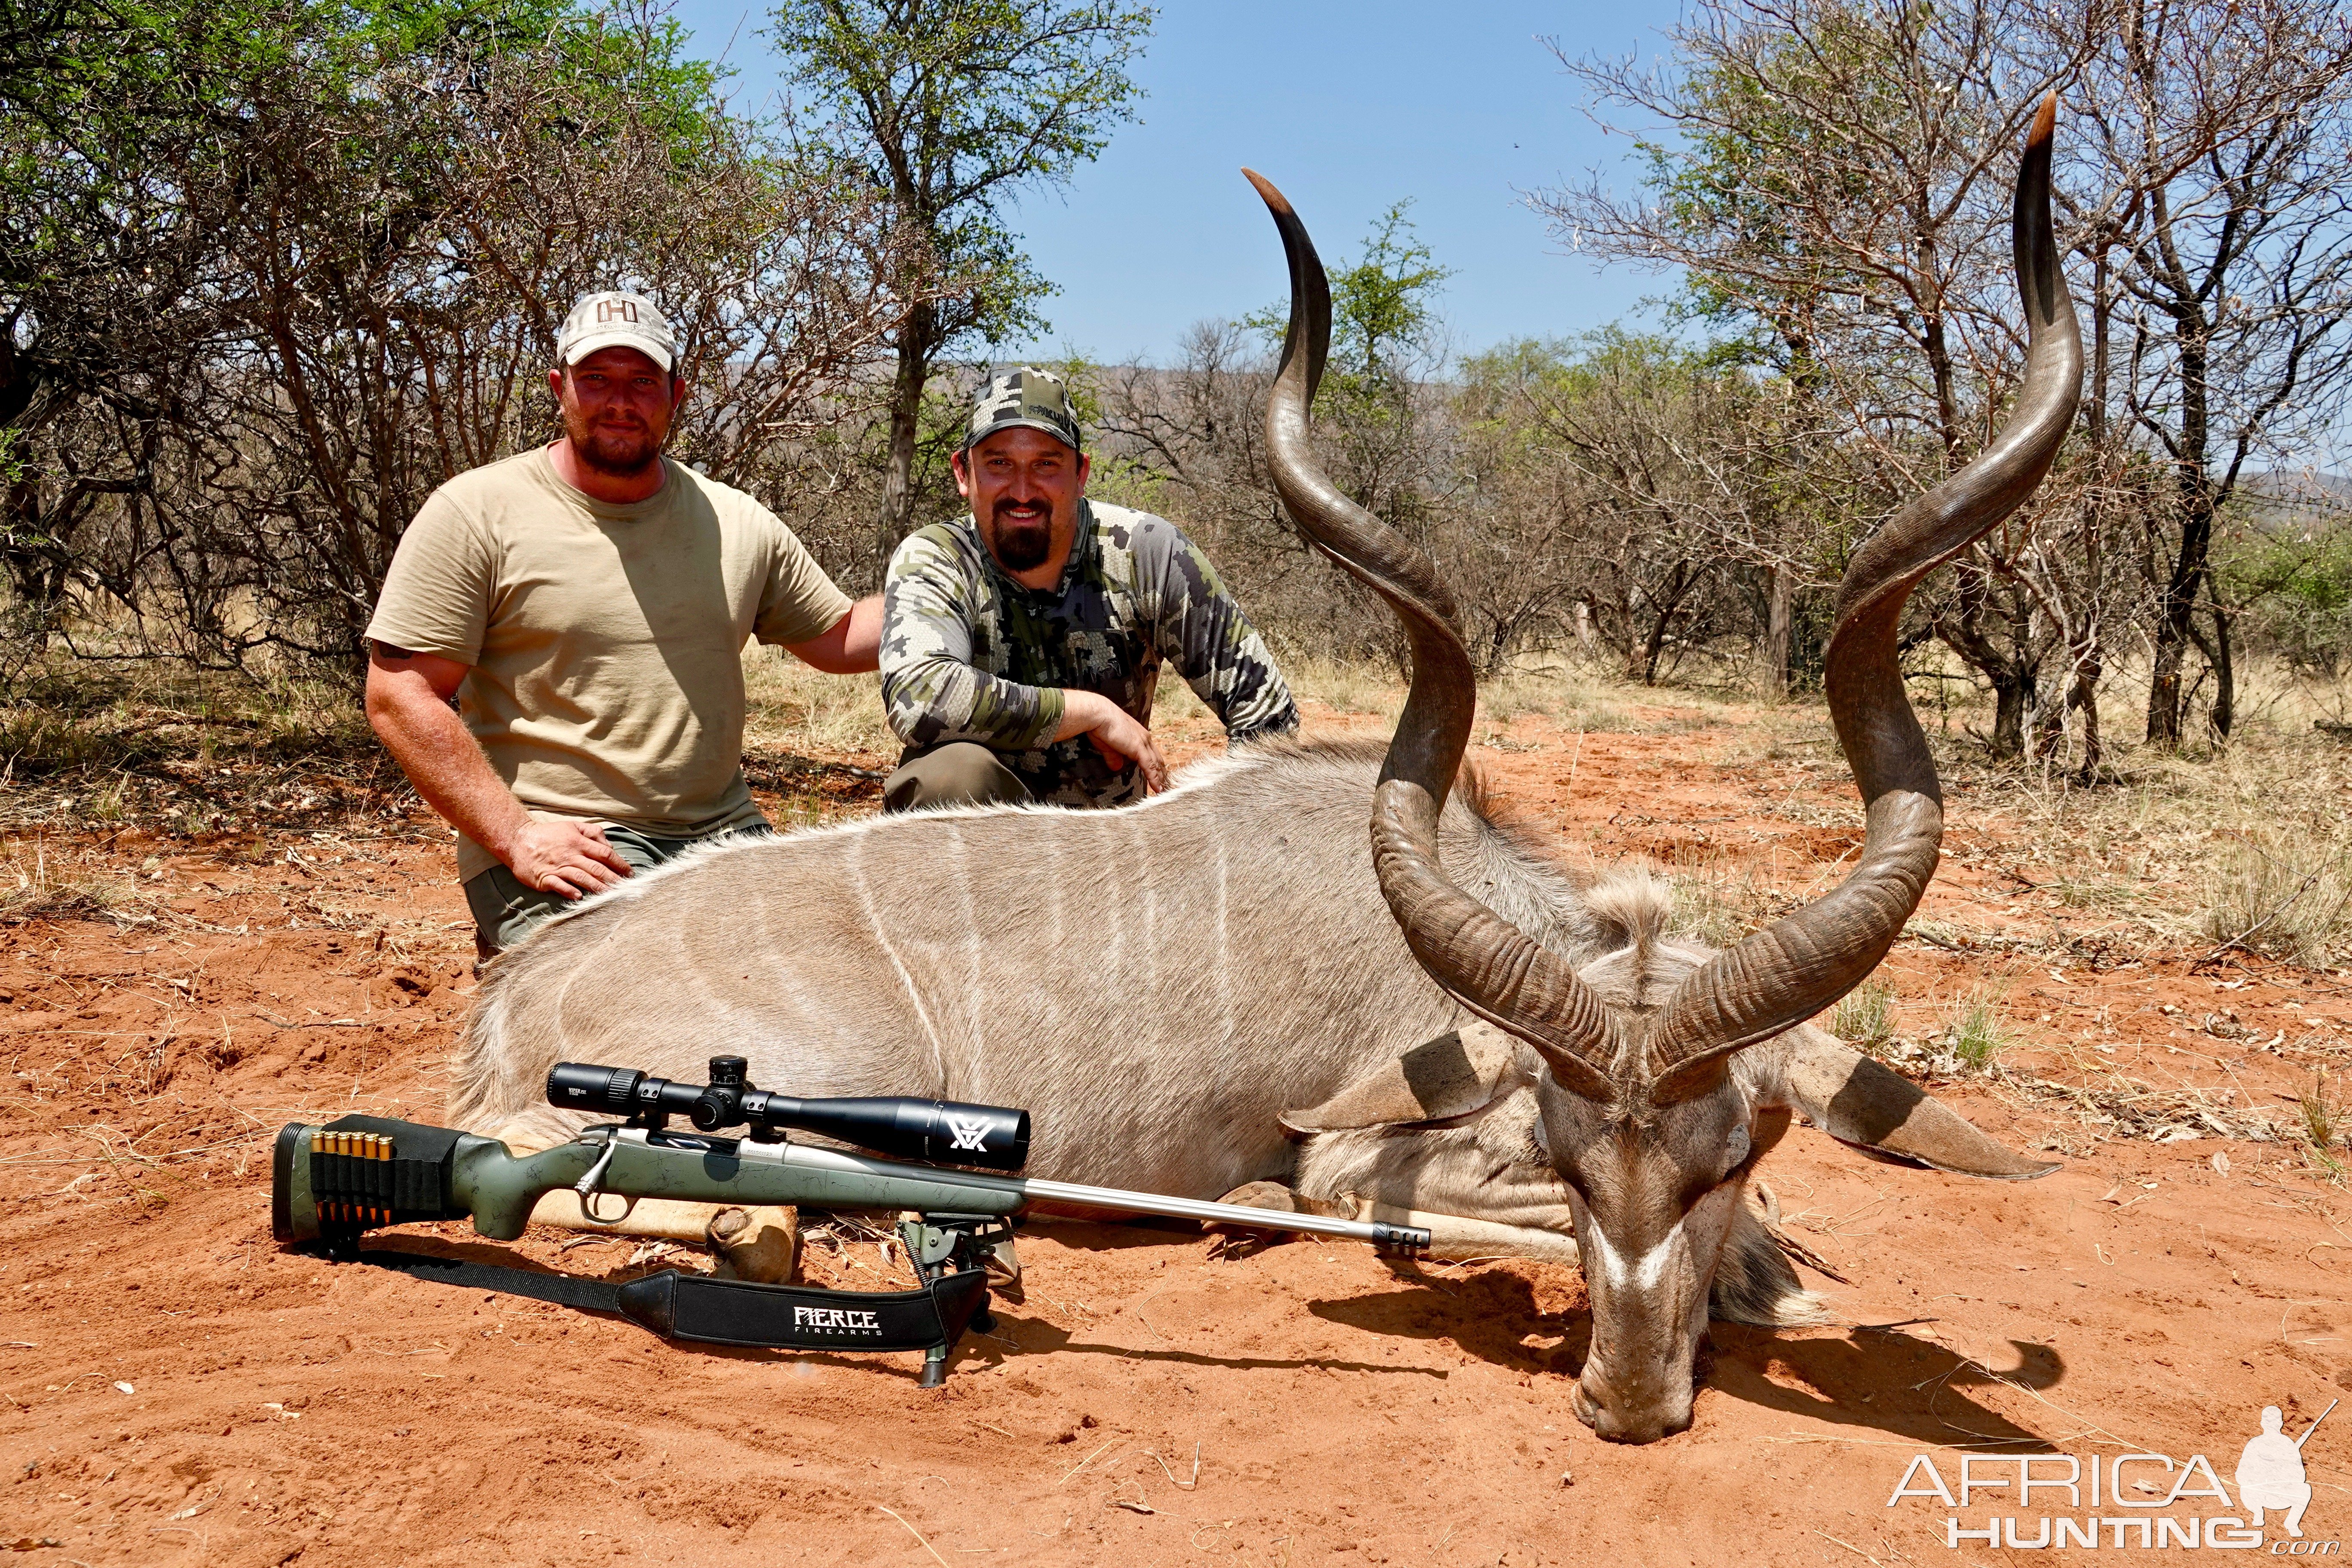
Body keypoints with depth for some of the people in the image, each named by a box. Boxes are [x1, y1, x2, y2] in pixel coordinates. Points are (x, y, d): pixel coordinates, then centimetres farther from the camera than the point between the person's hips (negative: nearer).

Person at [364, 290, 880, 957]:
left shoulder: (738, 523, 13)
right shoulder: (477, 513, -1)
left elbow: (841, 637, 23)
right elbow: (400, 696, -5)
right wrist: (516, 838, -13)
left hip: (722, 834, 5)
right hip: (560, 851, -4)